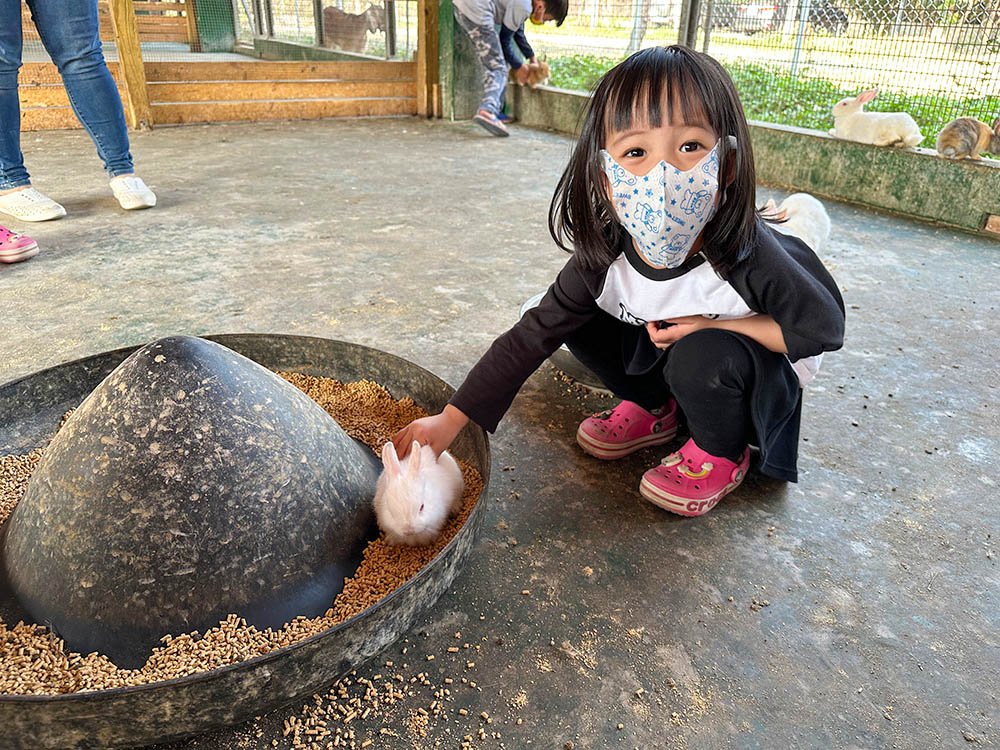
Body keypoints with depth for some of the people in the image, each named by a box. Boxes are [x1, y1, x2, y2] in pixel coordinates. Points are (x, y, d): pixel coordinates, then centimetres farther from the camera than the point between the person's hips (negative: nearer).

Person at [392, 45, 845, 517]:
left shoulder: (749, 255, -35)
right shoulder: (603, 256, -25)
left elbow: (824, 325, -20)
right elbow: (532, 336, -20)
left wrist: (712, 326, -29)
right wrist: (451, 420, -21)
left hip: (766, 369, -4)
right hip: (660, 349, 4)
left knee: (701, 355, -35)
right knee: (576, 319, -11)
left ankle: (721, 454, -4)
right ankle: (653, 407, 11)